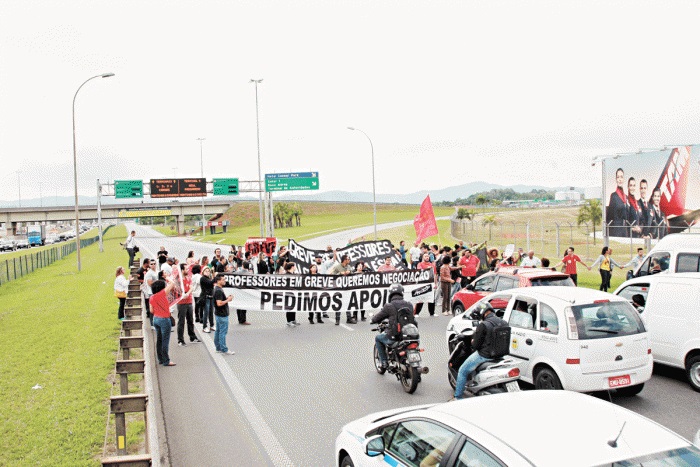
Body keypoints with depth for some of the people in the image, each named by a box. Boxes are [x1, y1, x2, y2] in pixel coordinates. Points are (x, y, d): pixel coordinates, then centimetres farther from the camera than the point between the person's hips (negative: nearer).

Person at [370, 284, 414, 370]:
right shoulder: (409, 305, 4)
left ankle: (383, 362, 22)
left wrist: (372, 320, 25)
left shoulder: (389, 306, -10)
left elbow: (376, 318, 1)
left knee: (378, 338, 24)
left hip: (394, 337, -4)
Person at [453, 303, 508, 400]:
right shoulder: (504, 323, 2)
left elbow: (475, 345, -16)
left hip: (484, 355, -8)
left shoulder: (483, 325, -19)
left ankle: (458, 398, 10)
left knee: (462, 371, 8)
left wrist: (473, 342, 7)